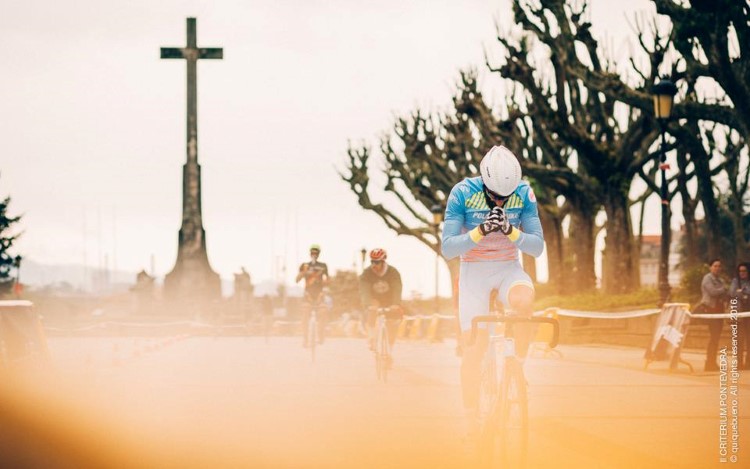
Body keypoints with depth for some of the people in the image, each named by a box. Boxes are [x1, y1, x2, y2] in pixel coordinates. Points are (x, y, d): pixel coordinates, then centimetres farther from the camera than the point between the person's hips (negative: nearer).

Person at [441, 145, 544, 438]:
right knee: (473, 345, -8)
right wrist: (480, 232, -36)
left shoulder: (524, 194, -12)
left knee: (524, 301, -34)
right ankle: (472, 419, 1)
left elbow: (537, 246, -12)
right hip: (474, 270, -1)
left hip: (508, 268, 1)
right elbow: (447, 248, -19)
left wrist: (511, 232, -31)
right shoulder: (462, 194, -17)